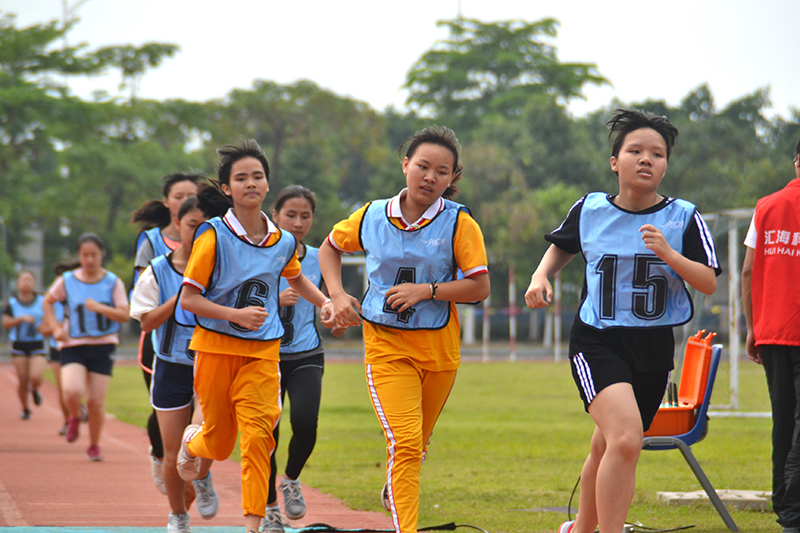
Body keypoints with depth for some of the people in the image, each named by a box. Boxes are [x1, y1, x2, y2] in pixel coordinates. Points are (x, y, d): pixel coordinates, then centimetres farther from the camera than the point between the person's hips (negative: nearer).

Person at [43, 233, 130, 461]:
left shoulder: (113, 282, 1)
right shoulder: (67, 281, 3)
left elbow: (124, 315, -3)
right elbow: (48, 302, 18)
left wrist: (99, 308, -18)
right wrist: (55, 328, 4)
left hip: (103, 347, 0)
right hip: (73, 346, 0)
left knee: (96, 402, -2)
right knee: (73, 392, -23)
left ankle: (94, 446, 19)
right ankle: (74, 417, 13)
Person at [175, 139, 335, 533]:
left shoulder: (283, 241, 2)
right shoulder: (213, 236, -12)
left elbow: (295, 277, 26)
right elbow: (187, 299, -11)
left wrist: (324, 302, 9)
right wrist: (236, 314, -22)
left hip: (263, 350, 2)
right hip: (216, 347, -2)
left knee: (258, 434, -16)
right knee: (219, 444, 10)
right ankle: (191, 442, 47)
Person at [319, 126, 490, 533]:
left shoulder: (458, 223, -7)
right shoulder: (372, 216, -2)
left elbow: (480, 286, -11)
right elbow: (330, 247, 17)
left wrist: (426, 290, -22)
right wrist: (336, 294, 2)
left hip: (439, 346, 1)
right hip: (386, 345, -1)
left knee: (416, 442, 18)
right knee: (405, 442, -18)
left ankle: (393, 493, 50)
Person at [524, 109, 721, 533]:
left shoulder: (684, 218, -2)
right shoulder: (589, 210, 1)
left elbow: (708, 283, -8)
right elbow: (562, 247, 21)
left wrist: (668, 255, -23)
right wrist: (540, 276, 3)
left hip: (654, 345, 2)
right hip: (596, 342, -2)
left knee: (608, 449, 16)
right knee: (625, 438, -26)